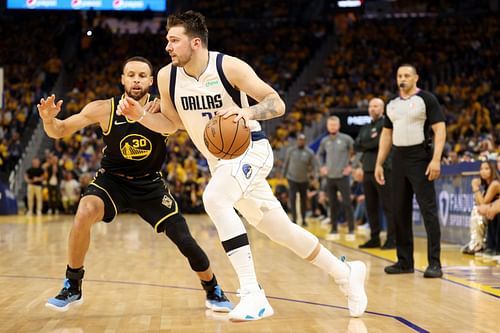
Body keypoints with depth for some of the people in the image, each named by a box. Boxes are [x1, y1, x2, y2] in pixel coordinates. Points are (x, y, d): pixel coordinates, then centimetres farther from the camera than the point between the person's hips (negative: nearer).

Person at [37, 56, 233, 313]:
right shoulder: (104, 109, -16)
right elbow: (59, 132, -11)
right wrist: (48, 119, -33)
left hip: (151, 184, 1)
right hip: (112, 179, 0)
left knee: (184, 240, -5)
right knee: (85, 212, -30)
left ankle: (213, 291, 23)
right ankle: (72, 287, -11)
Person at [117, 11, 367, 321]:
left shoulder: (229, 66, -19)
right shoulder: (167, 76, -4)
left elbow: (277, 104, -17)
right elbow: (171, 123, 10)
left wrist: (247, 112, -37)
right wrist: (140, 115, -8)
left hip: (250, 148, -6)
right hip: (219, 160, 6)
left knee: (214, 199, -34)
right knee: (281, 230, 11)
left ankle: (253, 293, -30)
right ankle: (346, 272, 31)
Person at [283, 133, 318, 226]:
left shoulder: (310, 152, -5)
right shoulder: (291, 150, -3)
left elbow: (314, 165, -3)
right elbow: (286, 163, 7)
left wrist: (315, 177, -17)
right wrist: (283, 175, 9)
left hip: (304, 180, 1)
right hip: (292, 179, -1)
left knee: (304, 200, 9)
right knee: (292, 199, -9)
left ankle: (303, 219, 21)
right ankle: (294, 219, -4)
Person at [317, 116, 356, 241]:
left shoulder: (346, 139, -4)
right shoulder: (324, 141, 7)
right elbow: (320, 154, 23)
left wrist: (351, 166, -5)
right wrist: (322, 166, 9)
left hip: (342, 176, -4)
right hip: (330, 177, 4)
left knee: (347, 203, -6)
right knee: (333, 204, 7)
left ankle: (351, 231, -2)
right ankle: (334, 230, 14)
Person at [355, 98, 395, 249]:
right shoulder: (365, 128, 19)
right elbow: (356, 145, 7)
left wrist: (366, 143, -2)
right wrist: (372, 141, -8)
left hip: (383, 169, -7)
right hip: (368, 170, 7)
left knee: (388, 206, -5)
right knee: (371, 207, 9)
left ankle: (392, 239, -2)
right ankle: (374, 238, 16)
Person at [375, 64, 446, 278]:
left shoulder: (426, 99, -4)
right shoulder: (392, 104, 14)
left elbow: (440, 130, -9)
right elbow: (386, 135, 19)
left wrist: (436, 159, -20)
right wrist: (379, 163, 12)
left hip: (420, 158, -6)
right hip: (399, 159, 6)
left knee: (428, 210, -8)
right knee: (400, 211, 7)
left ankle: (435, 264, -7)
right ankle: (405, 262, 16)